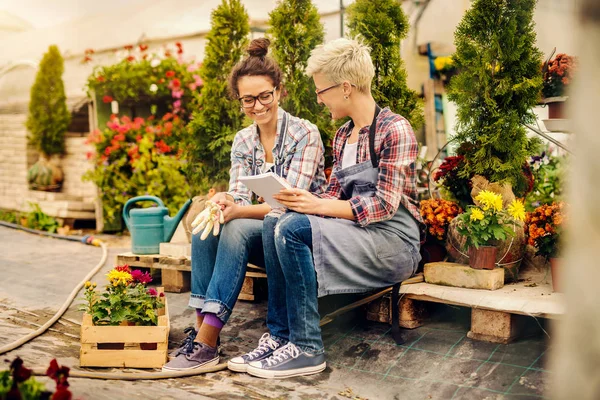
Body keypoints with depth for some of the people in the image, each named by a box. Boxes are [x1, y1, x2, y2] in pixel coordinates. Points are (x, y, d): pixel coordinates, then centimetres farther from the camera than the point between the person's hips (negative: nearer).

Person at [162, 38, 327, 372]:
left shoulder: (305, 134, -12)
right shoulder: (243, 141, 6)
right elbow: (239, 196, -2)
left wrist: (238, 211, -35)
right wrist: (222, 205, -28)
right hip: (265, 235, 5)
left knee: (238, 228, -31)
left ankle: (207, 343, -31)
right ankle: (202, 328, -22)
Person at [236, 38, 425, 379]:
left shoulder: (395, 130, -11)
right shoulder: (342, 137, 13)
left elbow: (385, 205, -19)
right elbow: (335, 196, 12)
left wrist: (319, 207, -21)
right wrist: (303, 200, -9)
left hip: (394, 241, -7)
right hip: (356, 232, 8)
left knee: (294, 228, -26)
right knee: (276, 222, -14)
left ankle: (306, 349, -18)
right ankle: (280, 336, -12)